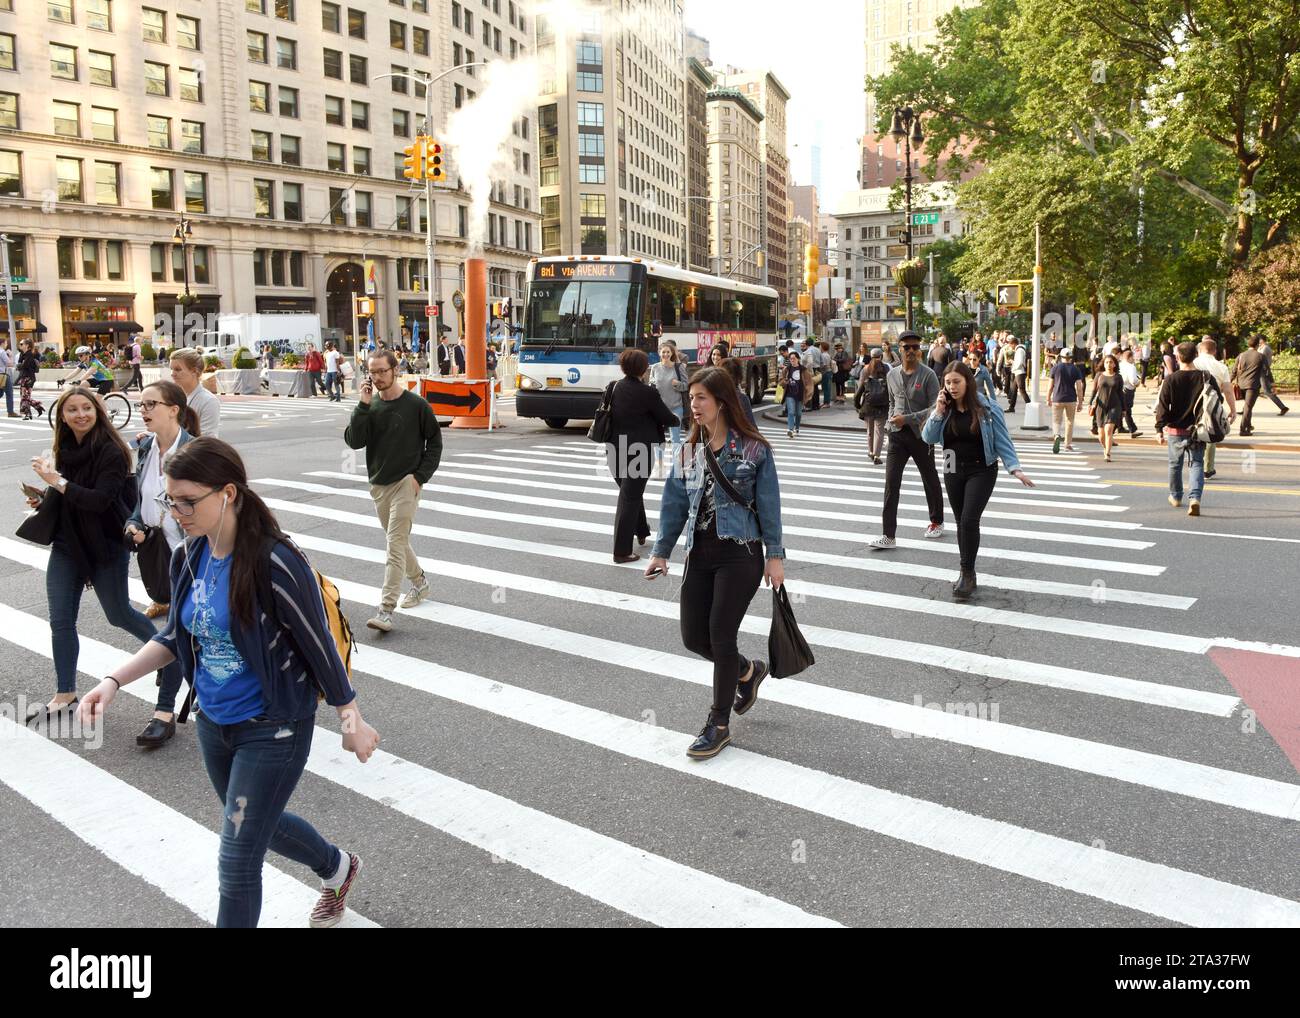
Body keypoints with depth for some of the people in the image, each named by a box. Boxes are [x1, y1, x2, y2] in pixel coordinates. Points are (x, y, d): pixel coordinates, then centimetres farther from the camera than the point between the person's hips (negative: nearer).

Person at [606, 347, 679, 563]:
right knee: (630, 498, 0)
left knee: (629, 492, 24)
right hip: (639, 450, -6)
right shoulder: (647, 392, -16)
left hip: (615, 448, 6)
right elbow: (666, 418, -6)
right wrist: (676, 418, 17)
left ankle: (641, 532, 44)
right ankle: (622, 551, 2)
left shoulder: (615, 387, 1)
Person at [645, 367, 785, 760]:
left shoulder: (754, 449, -7)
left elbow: (768, 504, -5)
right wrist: (660, 552, 6)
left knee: (721, 636, -4)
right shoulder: (689, 452, 7)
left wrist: (775, 555, -6)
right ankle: (747, 671, 38)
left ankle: (719, 724, 14)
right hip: (700, 553, 6)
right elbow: (674, 505, 9)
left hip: (740, 554, -5)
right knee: (693, 637, 7)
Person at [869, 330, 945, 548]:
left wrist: (907, 418, -19)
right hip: (897, 435, 4)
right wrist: (891, 421, 7)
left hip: (920, 434, -3)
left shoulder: (928, 375, -9)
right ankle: (888, 535, -8)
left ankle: (937, 522, 36)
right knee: (891, 483, -7)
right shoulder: (892, 375, 7)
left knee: (930, 480, 14)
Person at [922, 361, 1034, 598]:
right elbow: (928, 438, -2)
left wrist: (1014, 468, -17)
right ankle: (967, 574, 19)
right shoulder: (944, 408, 3)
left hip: (981, 471, -4)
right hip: (953, 472, 4)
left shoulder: (987, 407, -8)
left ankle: (967, 573, -6)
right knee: (961, 522, 9)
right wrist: (938, 412, -13)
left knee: (969, 520, -15)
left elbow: (1002, 440, -7)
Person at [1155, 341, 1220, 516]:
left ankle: (1175, 497, 32)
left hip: (1175, 430, -1)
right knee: (1197, 464, 4)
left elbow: (1162, 407, -10)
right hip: (1198, 431, 1)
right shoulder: (1207, 378, -4)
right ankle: (1195, 498, -17)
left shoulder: (1170, 380, -10)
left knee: (1175, 464, 17)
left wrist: (1160, 430, -3)